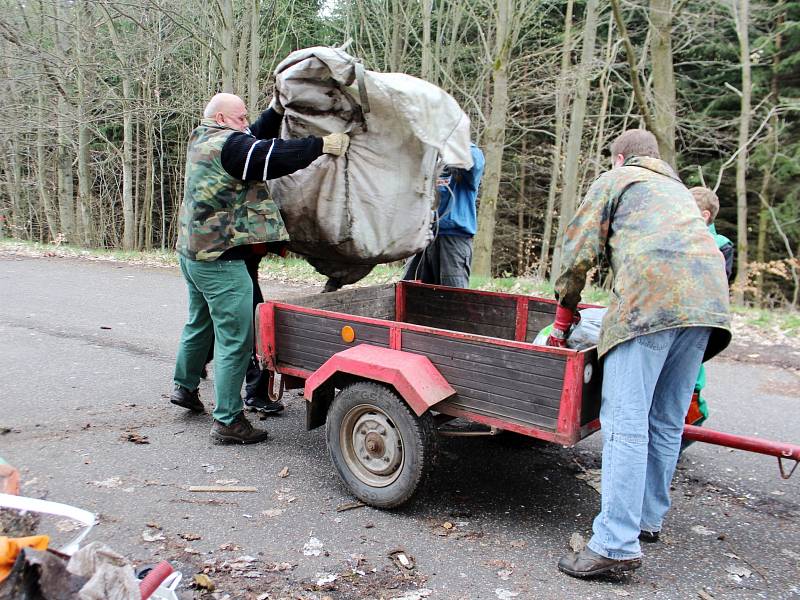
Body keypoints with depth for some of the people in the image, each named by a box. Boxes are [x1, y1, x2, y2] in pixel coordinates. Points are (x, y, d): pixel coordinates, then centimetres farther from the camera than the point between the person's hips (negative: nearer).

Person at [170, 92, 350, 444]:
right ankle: (227, 421, 0)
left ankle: (185, 387, 44)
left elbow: (258, 143, 17)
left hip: (193, 251, 11)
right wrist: (324, 145, -18)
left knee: (199, 323, 26)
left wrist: (276, 110, 13)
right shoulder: (226, 144, -16)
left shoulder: (201, 141, 13)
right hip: (221, 260, -11)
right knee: (235, 339, -5)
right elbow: (275, 156, -25)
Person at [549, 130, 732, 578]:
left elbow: (581, 250, 10)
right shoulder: (679, 189, 38)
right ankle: (649, 518, 23)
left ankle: (616, 544, -13)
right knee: (667, 420, 13)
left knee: (626, 419, -10)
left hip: (651, 294, -7)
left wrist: (564, 317, 17)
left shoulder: (617, 179, 18)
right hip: (707, 298, 7)